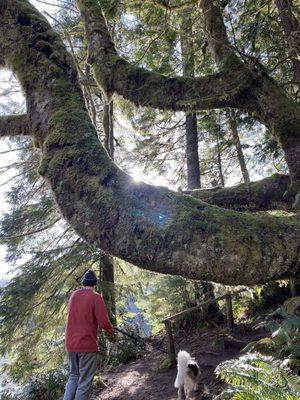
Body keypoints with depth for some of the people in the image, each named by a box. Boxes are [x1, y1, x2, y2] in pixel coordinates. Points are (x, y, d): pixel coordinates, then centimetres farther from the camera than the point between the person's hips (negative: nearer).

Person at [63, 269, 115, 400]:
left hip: (70, 344, 6)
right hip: (87, 345, -6)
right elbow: (104, 323, -17)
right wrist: (111, 331, 4)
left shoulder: (73, 295, 4)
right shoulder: (96, 297, -14)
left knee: (73, 376, 22)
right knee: (84, 381, 9)